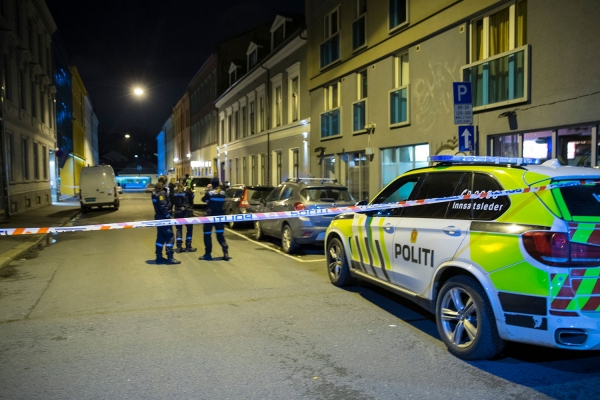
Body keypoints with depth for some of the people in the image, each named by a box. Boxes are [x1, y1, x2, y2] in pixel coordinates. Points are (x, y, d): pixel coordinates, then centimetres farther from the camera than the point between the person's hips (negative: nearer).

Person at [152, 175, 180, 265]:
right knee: (170, 237, -5)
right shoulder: (162, 193, -17)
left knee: (160, 237, 14)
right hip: (164, 218, -9)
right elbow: (163, 206, -23)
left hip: (158, 217, 9)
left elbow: (158, 204, 11)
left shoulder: (155, 191, 11)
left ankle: (159, 257, 19)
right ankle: (170, 258, -6)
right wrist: (167, 214, -11)